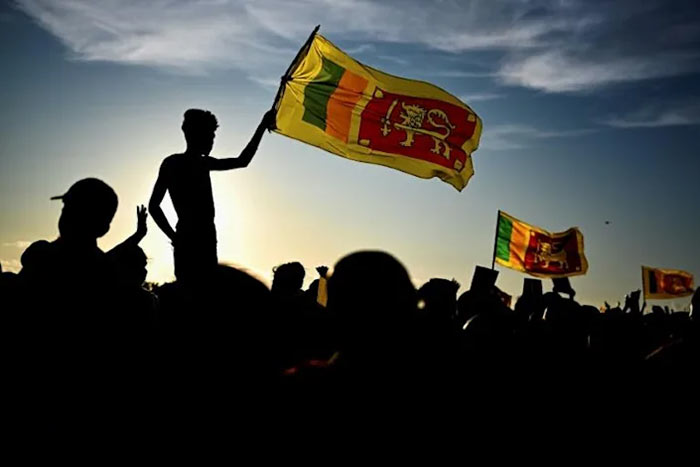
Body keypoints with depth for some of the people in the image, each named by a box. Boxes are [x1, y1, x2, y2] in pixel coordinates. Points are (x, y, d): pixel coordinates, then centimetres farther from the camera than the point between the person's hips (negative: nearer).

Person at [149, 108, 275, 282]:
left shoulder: (203, 163, 20)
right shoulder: (173, 163, -2)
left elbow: (242, 160, 28)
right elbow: (154, 205, -6)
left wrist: (263, 126, 28)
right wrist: (175, 236, -7)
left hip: (205, 242, 8)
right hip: (189, 244, -8)